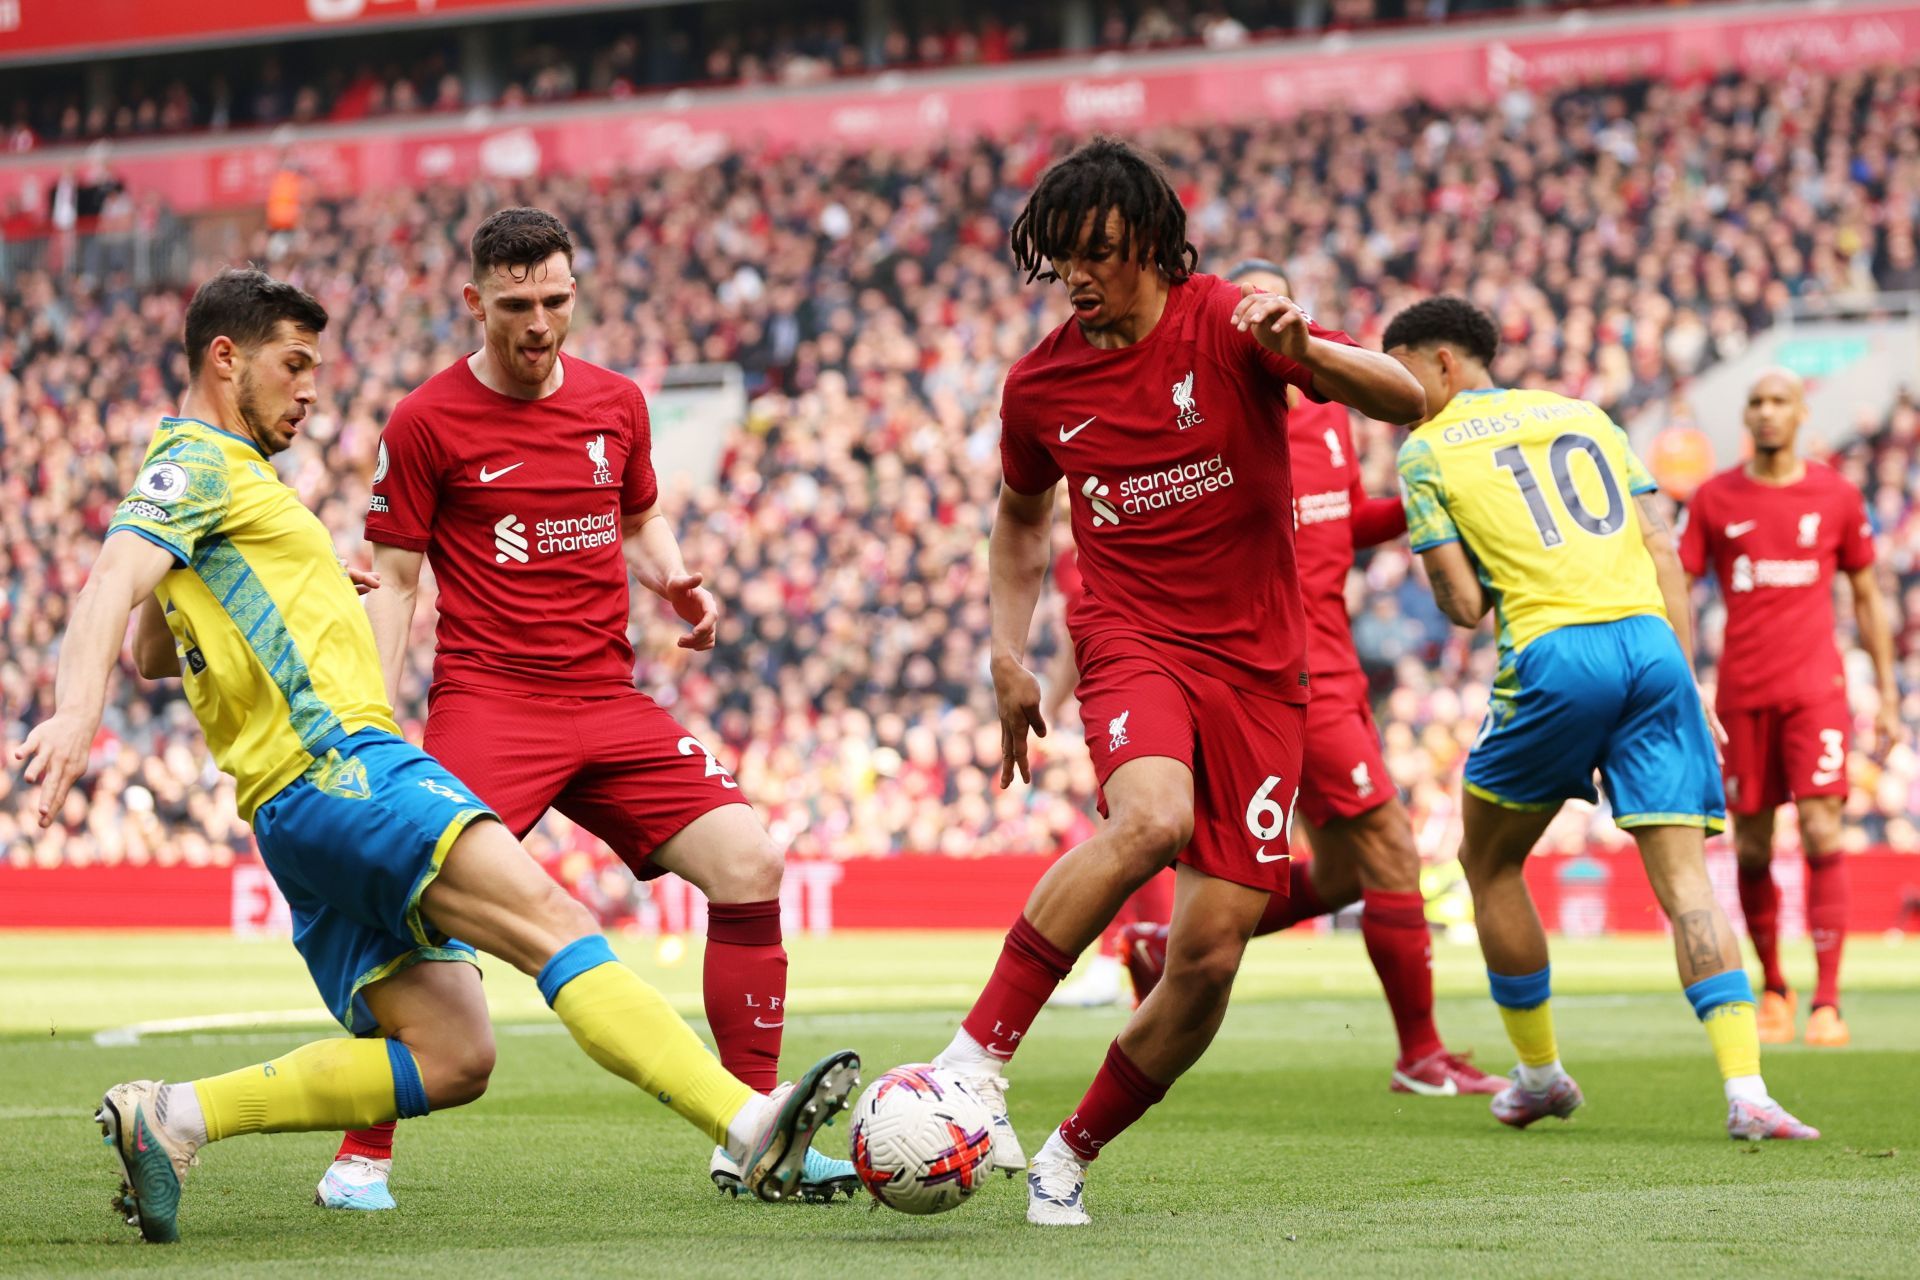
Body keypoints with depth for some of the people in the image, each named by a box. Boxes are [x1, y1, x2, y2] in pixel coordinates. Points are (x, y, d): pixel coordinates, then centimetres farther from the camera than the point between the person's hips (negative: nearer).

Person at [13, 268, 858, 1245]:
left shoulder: (211, 473, 30)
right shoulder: (197, 464, 0)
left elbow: (153, 655, 41)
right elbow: (112, 586, -19)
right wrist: (76, 709, -37)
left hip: (299, 812, 11)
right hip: (335, 764, -11)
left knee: (449, 1060, 1)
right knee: (551, 919, -24)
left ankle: (167, 1118, -2)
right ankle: (752, 1130, -38)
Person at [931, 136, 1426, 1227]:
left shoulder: (1227, 323, -5)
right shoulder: (1040, 387, 4)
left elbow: (1410, 402, -10)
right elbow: (1021, 517, 24)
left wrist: (1303, 350, -29)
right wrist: (1009, 656, 12)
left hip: (1261, 667, 0)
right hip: (1132, 638, 0)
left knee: (1211, 957, -5)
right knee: (1153, 817, -35)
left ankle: (1073, 1155, 15)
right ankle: (980, 1055, -28)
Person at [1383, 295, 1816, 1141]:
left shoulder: (1427, 452, 8)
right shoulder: (1581, 414, 22)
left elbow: (1463, 606, 3)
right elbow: (1662, 551, 15)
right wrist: (1687, 684, 15)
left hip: (1555, 657, -4)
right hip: (1651, 640, 4)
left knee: (1490, 864, 19)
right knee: (1683, 875, -1)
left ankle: (1540, 1073, 25)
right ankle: (1746, 1092, -17)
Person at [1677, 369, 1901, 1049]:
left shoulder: (1836, 496, 6)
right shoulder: (1714, 498, 5)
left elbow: (1867, 597, 12)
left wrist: (1887, 694, 9)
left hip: (1815, 687, -1)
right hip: (1741, 695, 1)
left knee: (1821, 833, -13)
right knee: (1752, 849, 5)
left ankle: (1827, 1001, -13)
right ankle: (1772, 988, 22)